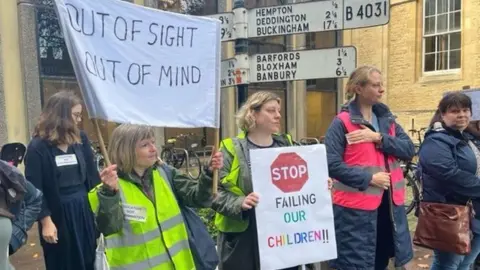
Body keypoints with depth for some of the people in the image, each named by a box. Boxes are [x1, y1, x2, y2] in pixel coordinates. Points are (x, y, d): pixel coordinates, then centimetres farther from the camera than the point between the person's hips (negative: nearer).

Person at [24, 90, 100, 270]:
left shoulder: (81, 139, 3)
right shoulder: (38, 147, -10)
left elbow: (91, 175, 5)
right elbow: (34, 189, -11)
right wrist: (46, 221, -14)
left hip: (85, 210, 4)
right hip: (58, 216, -4)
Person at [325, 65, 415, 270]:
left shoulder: (387, 118, 10)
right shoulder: (342, 122, -10)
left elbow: (409, 150, -1)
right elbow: (331, 164, -17)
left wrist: (379, 138, -15)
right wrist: (369, 178, -17)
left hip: (389, 203, 7)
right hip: (356, 207, -6)